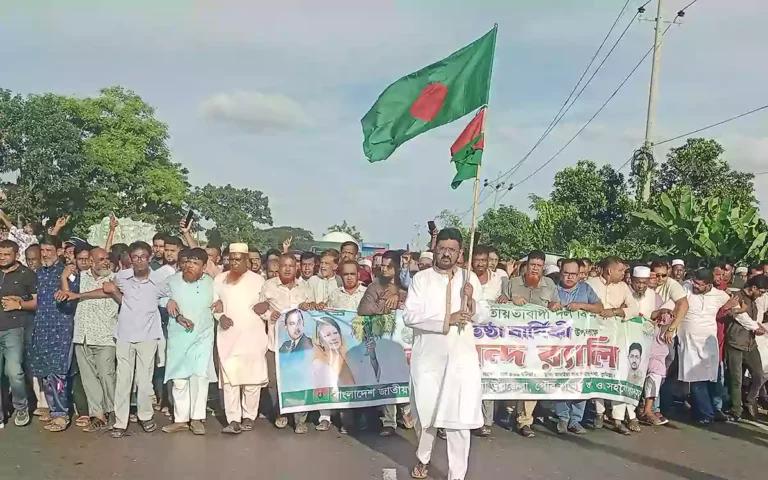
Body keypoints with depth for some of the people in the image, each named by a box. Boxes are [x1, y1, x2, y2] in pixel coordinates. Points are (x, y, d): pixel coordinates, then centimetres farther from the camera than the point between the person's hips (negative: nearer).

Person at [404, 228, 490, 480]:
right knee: (425, 412, 14)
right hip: (428, 357, 0)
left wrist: (472, 302, -13)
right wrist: (446, 320, -18)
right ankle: (423, 459, 39)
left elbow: (485, 316, 8)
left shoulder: (470, 278, 6)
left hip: (462, 357, 1)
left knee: (460, 418, -2)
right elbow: (409, 315, -11)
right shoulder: (421, 278, -1)